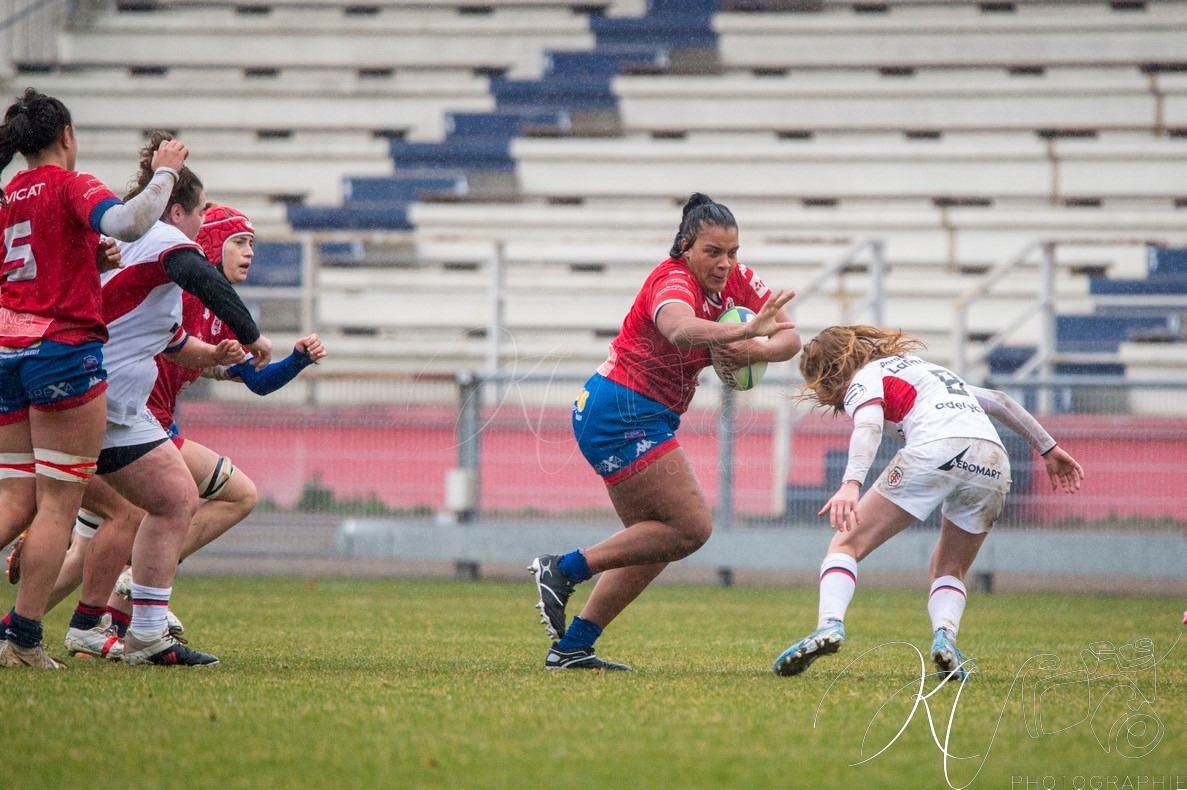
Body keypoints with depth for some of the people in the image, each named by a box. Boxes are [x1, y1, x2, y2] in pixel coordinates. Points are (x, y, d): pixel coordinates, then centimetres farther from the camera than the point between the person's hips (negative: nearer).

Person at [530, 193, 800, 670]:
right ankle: (563, 569, -10)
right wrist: (745, 331, -62)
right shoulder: (673, 282, -22)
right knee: (692, 527, -13)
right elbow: (680, 329, -47)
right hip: (622, 412, -10)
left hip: (646, 420, 10)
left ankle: (572, 647, 13)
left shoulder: (735, 280, 4)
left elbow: (789, 338, -2)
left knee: (654, 541, 13)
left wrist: (756, 350, -24)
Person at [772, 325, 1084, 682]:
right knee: (949, 571, 22)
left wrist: (850, 485, -24)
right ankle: (945, 636, -8)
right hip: (993, 462, 6)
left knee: (847, 543, 2)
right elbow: (999, 401, 39)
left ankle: (830, 625, -22)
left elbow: (867, 428, -8)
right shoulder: (925, 367, 38)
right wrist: (1048, 448, 45)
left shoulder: (864, 379, 14)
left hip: (936, 450, -6)